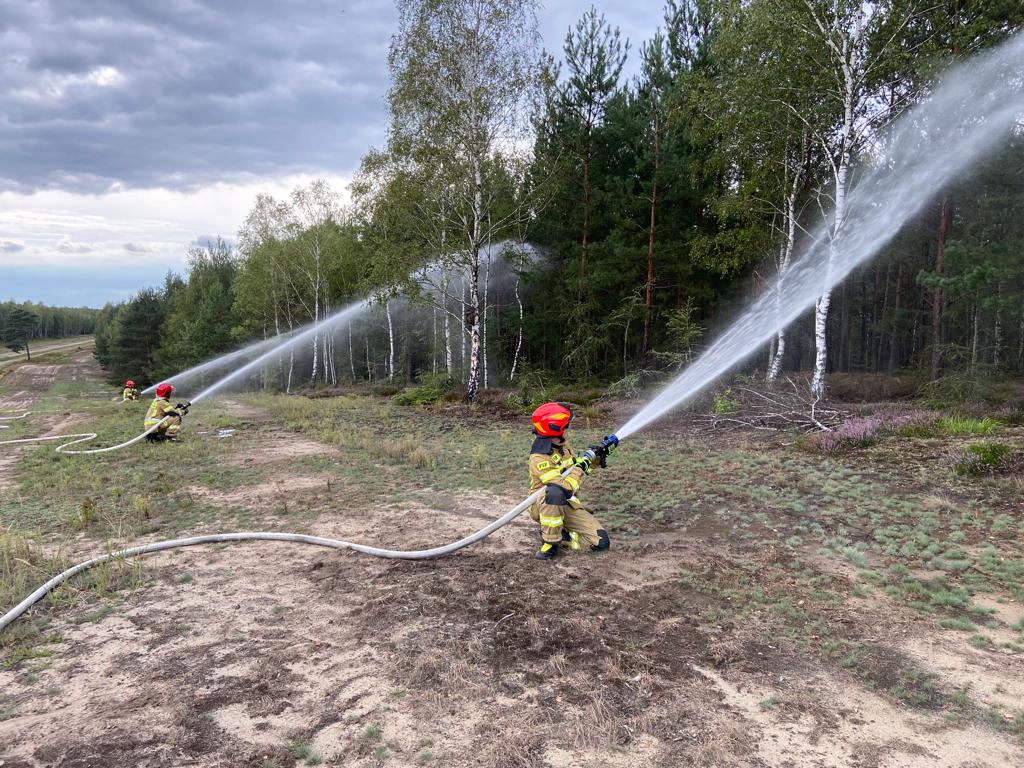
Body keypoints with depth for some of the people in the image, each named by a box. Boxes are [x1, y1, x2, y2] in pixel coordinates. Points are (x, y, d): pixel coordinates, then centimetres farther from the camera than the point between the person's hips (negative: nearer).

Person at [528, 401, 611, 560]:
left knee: (601, 543, -11)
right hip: (543, 506, -6)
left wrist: (595, 456, 6)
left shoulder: (563, 446, 2)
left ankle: (559, 535, 6)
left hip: (568, 507, 6)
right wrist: (580, 468, -20)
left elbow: (577, 465, 22)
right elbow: (565, 488, -32)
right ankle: (550, 542, -26)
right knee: (555, 491, -43)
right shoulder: (539, 458, -24)